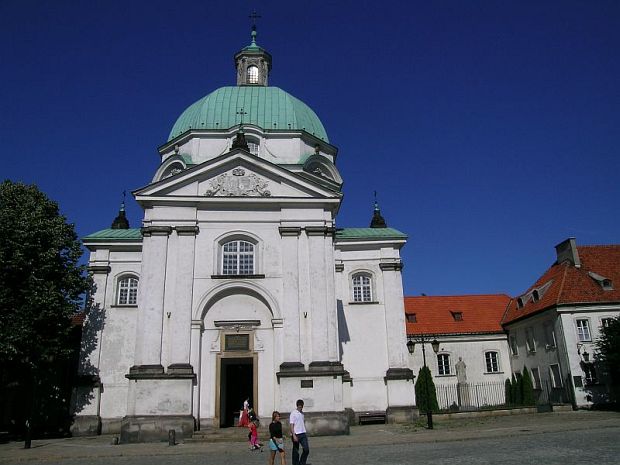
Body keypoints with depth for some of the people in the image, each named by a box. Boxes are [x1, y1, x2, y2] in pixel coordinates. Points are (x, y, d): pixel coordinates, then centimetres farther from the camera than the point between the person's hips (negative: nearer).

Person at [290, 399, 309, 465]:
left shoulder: (302, 413, 11)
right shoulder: (293, 413, -10)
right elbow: (291, 425, -13)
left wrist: (304, 432, 17)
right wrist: (294, 435, -19)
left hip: (303, 434, 6)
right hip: (296, 434, -6)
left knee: (306, 449, -2)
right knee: (296, 451, 3)